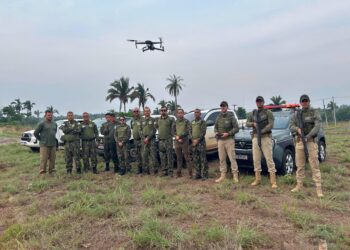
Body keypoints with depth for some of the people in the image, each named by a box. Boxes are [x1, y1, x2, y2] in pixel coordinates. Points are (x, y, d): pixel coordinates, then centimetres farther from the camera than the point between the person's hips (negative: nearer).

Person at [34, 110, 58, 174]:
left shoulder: (54, 124, 11)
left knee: (52, 158, 7)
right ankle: (42, 171, 4)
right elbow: (35, 133, -5)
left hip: (53, 144, 5)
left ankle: (51, 170, 18)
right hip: (44, 145, -5)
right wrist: (41, 139, -1)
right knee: (44, 159, -4)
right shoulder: (42, 124, -6)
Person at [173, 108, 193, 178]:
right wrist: (176, 136, -6)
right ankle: (178, 172, 15)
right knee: (179, 158, 9)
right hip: (177, 141, 4)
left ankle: (190, 172, -1)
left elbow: (189, 131, -9)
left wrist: (180, 136, -15)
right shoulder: (175, 122, 14)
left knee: (187, 157, -5)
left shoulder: (186, 121, 1)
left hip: (185, 141, -4)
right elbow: (173, 131, 13)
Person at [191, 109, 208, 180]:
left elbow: (203, 132, -9)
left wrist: (198, 140, -16)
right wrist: (193, 139, -1)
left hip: (201, 142, -6)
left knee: (203, 159, -5)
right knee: (195, 160, 8)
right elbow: (190, 132, 15)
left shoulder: (203, 122, -1)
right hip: (194, 142, 6)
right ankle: (198, 174, 17)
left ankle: (204, 175, 0)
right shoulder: (192, 122, 17)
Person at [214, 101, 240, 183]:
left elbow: (236, 128, -5)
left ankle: (235, 176, -1)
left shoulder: (231, 116, -1)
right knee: (222, 158, 6)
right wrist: (216, 132, -1)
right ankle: (223, 175, 12)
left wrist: (228, 133, -16)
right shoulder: (218, 117, 13)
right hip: (220, 140, 5)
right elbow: (215, 127, 20)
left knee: (232, 158, -5)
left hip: (229, 140, -4)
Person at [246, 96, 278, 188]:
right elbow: (247, 123, 14)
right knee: (256, 159, 6)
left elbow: (271, 125, -10)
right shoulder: (252, 113, 15)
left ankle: (273, 181, -4)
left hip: (266, 137, -5)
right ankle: (257, 179, 16)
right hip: (255, 138, 5)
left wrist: (261, 131, -19)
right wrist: (253, 123, -7)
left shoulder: (268, 112, 0)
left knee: (269, 159, -7)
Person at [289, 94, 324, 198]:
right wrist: (297, 129, -17)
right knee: (299, 164, 8)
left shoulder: (314, 112, -2)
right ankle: (299, 185, 17)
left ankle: (318, 188, -3)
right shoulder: (296, 114, 10)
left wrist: (308, 136, -25)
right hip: (299, 141, 4)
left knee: (314, 165, -6)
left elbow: (317, 126, -14)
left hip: (311, 141, -4)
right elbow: (291, 126, 5)